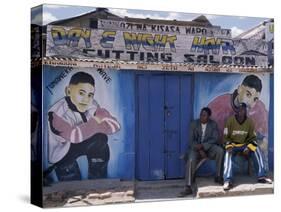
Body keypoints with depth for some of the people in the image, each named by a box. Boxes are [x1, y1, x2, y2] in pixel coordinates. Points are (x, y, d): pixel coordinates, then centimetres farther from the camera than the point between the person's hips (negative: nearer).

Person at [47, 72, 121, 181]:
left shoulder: (92, 105, -16)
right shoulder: (57, 112, -31)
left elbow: (115, 125, -22)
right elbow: (75, 135, -44)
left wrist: (91, 127, -32)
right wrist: (94, 122, -28)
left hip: (79, 145, 5)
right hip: (60, 153, -5)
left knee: (100, 138, -20)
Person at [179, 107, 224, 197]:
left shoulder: (213, 124, 2)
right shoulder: (194, 124, 1)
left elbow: (214, 139, -7)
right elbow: (192, 140, -3)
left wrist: (202, 146, -20)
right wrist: (200, 150, -18)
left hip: (209, 147, 1)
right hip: (196, 148, 0)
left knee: (220, 151, -31)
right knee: (191, 160, -30)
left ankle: (218, 176, -15)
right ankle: (188, 187, -31)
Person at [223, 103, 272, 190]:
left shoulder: (250, 122, -4)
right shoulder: (230, 120, -10)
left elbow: (253, 137, 2)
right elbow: (226, 136, -5)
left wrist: (248, 147, -16)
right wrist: (229, 146, -24)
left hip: (244, 145, 3)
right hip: (232, 145, -3)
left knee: (257, 150, -25)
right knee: (228, 153, -36)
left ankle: (262, 176, -25)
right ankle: (228, 180, -50)